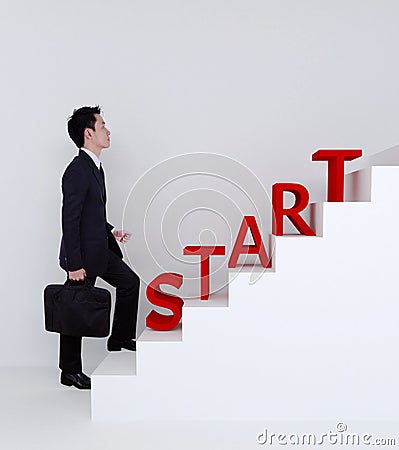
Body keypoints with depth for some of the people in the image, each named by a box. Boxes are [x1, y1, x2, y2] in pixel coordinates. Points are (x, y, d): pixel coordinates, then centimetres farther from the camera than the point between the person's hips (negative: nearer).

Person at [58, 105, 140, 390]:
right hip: (83, 253, -9)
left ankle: (120, 338, 30)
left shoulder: (95, 167, 11)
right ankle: (70, 372, 19)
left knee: (130, 282, 16)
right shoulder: (77, 170, -20)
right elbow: (70, 219, -23)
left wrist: (111, 231, 11)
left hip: (101, 249, 10)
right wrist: (74, 265, -23)